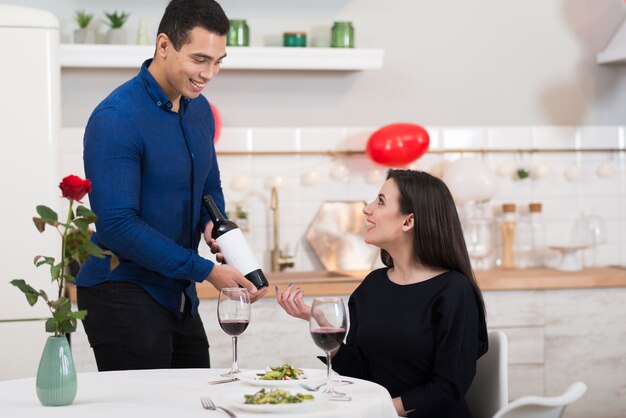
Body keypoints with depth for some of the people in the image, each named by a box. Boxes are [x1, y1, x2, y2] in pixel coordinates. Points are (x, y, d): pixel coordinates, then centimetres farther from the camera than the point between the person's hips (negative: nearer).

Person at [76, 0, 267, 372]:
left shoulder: (200, 110, 6)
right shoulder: (116, 119, -19)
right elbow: (118, 225, -23)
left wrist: (214, 223, -4)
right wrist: (204, 270, -22)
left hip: (180, 298, 8)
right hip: (122, 296, -8)